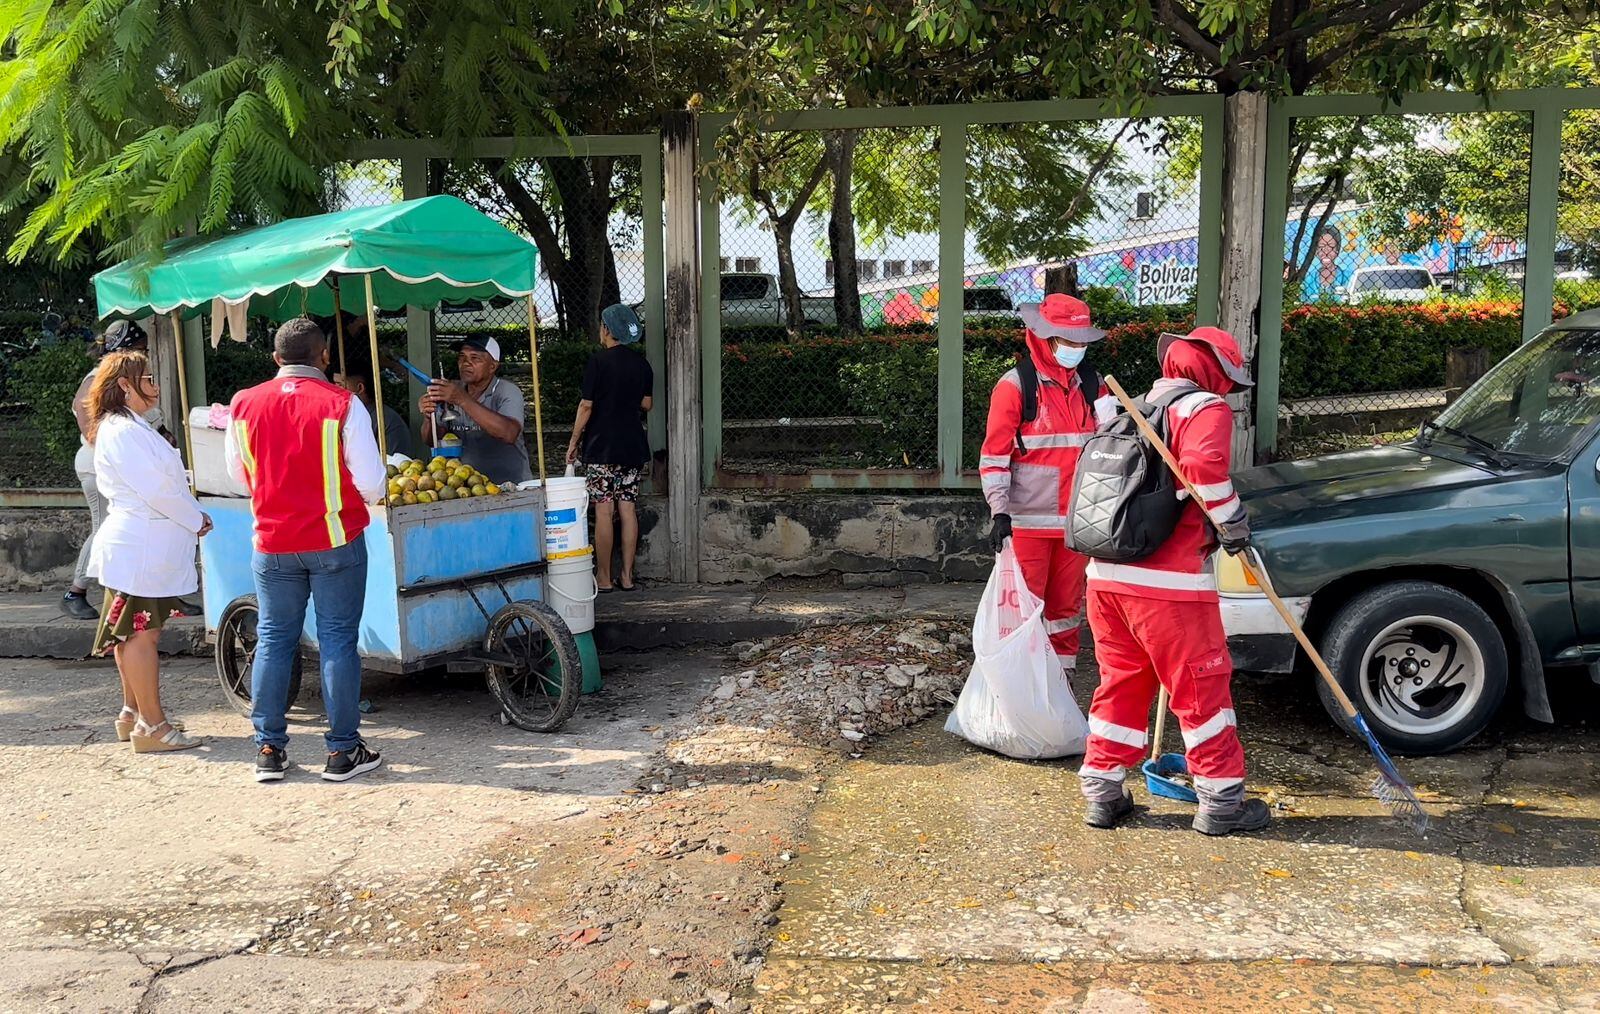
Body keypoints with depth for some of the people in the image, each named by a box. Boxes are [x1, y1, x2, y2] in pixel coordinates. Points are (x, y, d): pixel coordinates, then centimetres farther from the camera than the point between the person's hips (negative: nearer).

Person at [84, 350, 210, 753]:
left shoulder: (132, 427, 18)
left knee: (135, 633, 16)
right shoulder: (122, 431, -16)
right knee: (142, 633, -6)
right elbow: (156, 488, -20)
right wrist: (197, 519, -9)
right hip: (139, 550, -11)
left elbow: (166, 478, 19)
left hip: (146, 548, 11)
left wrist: (192, 516, 6)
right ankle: (152, 725, -1)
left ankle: (134, 712, 25)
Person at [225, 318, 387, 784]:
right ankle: (343, 750, 8)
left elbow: (238, 474, 13)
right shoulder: (343, 405, -11)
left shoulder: (244, 404, 0)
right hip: (335, 541, -3)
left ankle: (269, 749, 17)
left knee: (273, 641, 12)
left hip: (273, 545, 3)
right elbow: (372, 486, -11)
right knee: (338, 641, 3)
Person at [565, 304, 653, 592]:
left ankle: (603, 577, 3)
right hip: (633, 444, 5)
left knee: (604, 511, -1)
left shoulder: (598, 361, -10)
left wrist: (574, 441, -1)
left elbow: (586, 406, -10)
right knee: (628, 509, 6)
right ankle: (627, 576, 9)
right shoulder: (641, 364, 6)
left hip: (601, 446, -5)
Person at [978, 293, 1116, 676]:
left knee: (1067, 606, 12)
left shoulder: (1091, 385, 10)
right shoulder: (1015, 385, -6)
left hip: (1075, 520, 5)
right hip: (1027, 521, -5)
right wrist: (1000, 512, -15)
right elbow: (994, 454, -7)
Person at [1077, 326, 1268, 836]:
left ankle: (1102, 792, 20)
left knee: (1121, 681, 16)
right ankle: (1221, 801, 14)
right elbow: (1205, 468, -22)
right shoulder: (1205, 408, -4)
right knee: (1202, 688, 5)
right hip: (1168, 582, -7)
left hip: (1107, 574, 7)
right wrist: (1233, 524, -8)